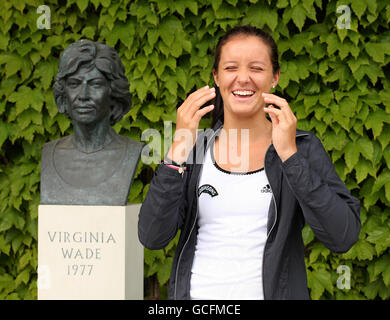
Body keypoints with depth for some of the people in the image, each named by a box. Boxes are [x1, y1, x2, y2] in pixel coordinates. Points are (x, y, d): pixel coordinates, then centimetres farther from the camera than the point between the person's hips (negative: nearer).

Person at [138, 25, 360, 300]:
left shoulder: (304, 148, -5)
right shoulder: (193, 148, -1)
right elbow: (152, 237, -11)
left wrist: (289, 155, -22)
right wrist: (178, 150, -20)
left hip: (274, 292, -1)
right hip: (197, 293, 1)